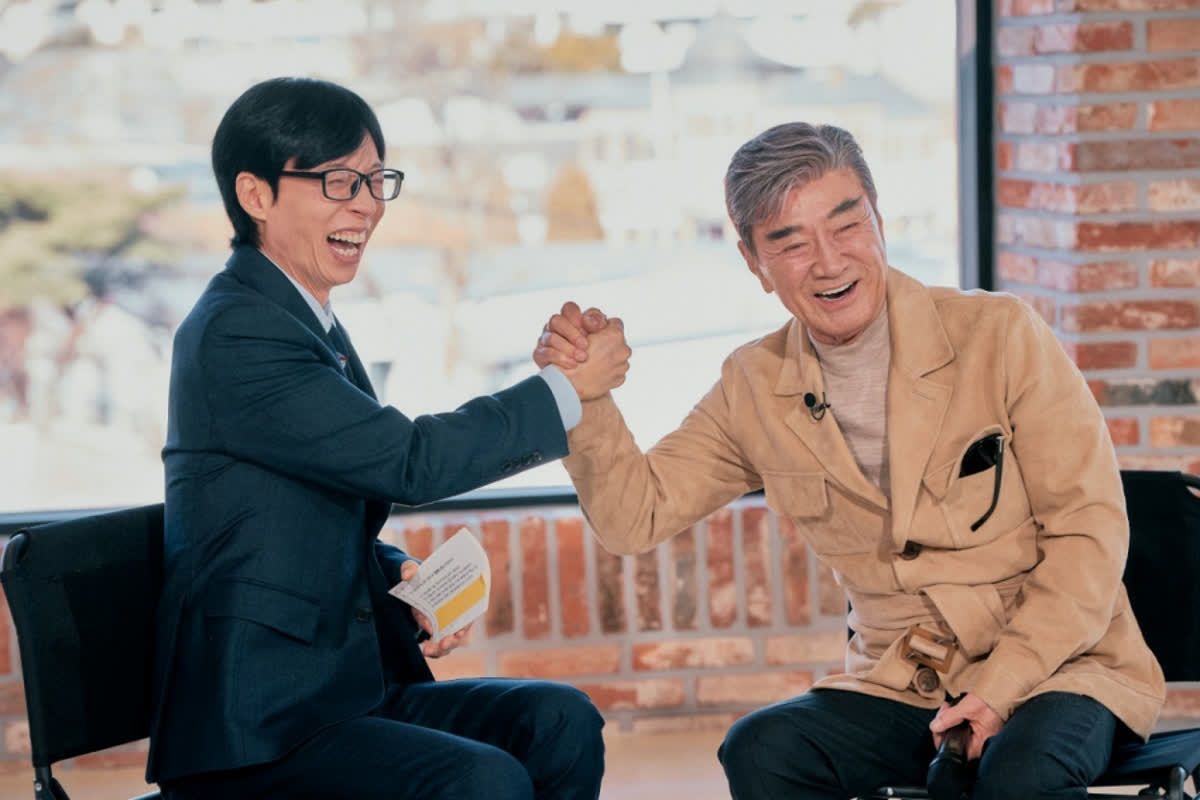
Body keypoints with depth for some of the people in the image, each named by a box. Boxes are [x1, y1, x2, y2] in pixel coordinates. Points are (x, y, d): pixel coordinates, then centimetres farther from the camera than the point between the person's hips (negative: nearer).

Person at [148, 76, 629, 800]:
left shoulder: (316, 329, 16)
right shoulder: (234, 333, -15)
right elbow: (411, 460, -20)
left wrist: (400, 579, 3)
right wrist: (567, 388, -11)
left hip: (343, 684, 9)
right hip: (255, 733, -9)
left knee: (561, 722, -9)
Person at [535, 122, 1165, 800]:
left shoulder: (1000, 336, -7)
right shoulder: (755, 389, 4)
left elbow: (1090, 529, -7)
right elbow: (636, 515, 6)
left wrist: (1001, 686, -17)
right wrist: (588, 394, -11)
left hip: (1056, 664, -3)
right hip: (901, 688, 4)